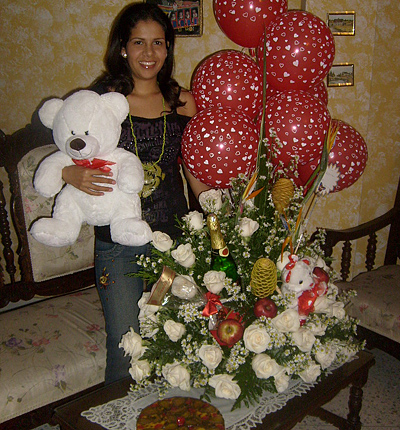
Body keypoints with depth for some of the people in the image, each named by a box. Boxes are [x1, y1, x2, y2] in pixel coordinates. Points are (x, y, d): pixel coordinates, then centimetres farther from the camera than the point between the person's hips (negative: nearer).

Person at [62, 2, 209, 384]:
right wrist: (73, 174, -20)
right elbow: (65, 156, 3)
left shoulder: (183, 102, 4)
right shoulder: (100, 98, -4)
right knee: (125, 348, 1)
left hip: (174, 237, 3)